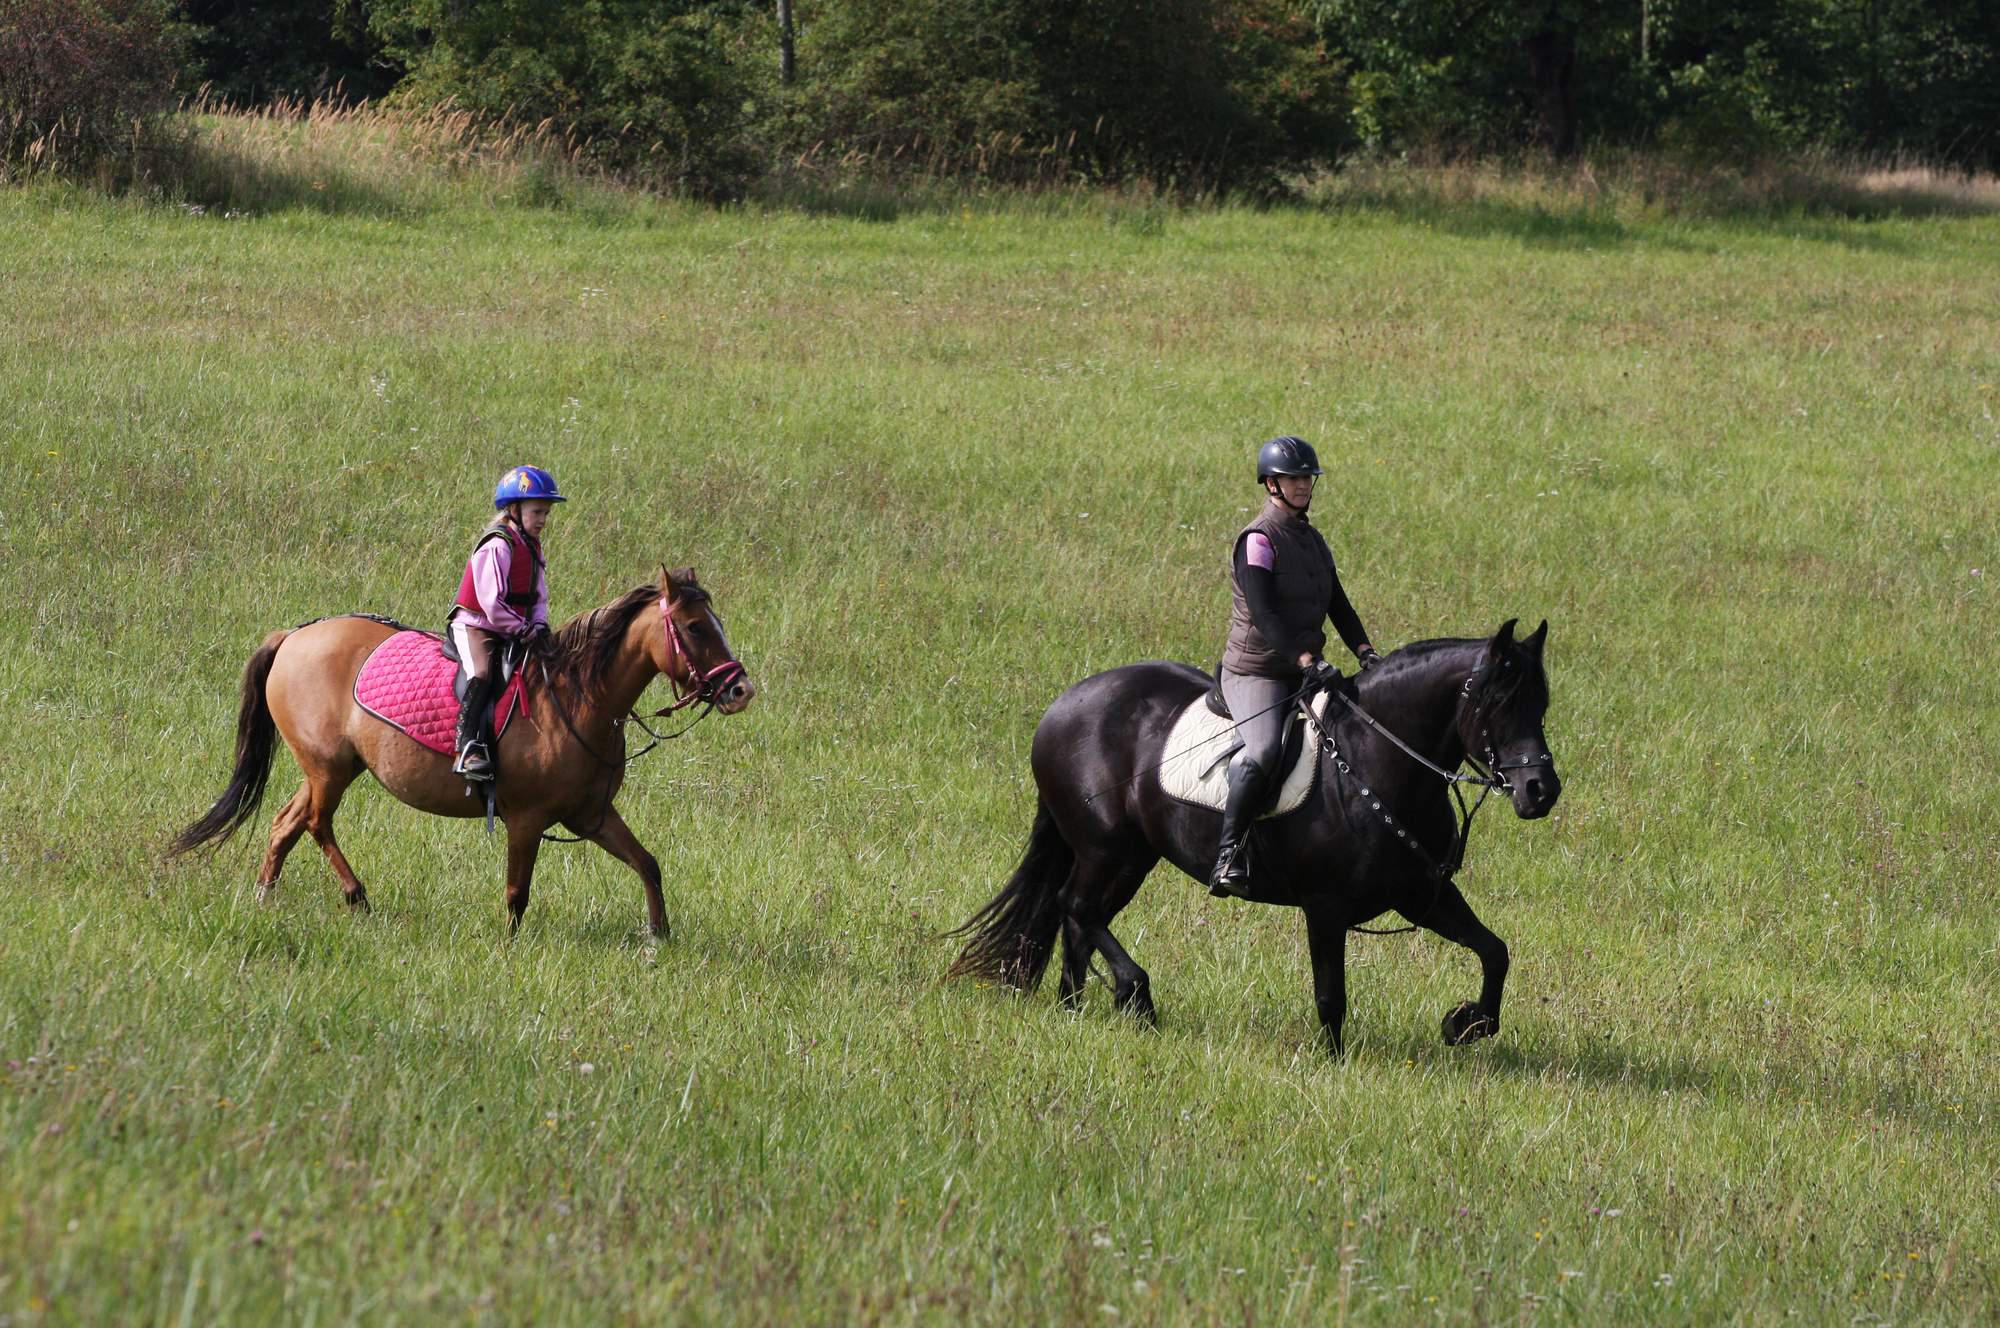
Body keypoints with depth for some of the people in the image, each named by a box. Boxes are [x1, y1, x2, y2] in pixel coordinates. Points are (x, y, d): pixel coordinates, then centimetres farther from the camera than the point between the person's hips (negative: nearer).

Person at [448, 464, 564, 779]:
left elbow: (539, 596, 13)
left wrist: (538, 626, -7)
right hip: (475, 624, -9)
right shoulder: (498, 547, -16)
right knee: (482, 673, -31)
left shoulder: (531, 548, 13)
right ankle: (468, 747, -36)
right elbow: (491, 601, -22)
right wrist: (523, 630, -19)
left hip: (512, 631, 9)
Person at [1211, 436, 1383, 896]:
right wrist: (1304, 659, -30)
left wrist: (1364, 651, -2)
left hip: (1304, 673, 9)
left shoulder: (1312, 540, 16)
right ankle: (1228, 857, -35)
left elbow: (1337, 605, 15)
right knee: (1262, 751, -32)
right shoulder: (1259, 540, -10)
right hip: (1255, 671, -9)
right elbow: (1263, 614, -20)